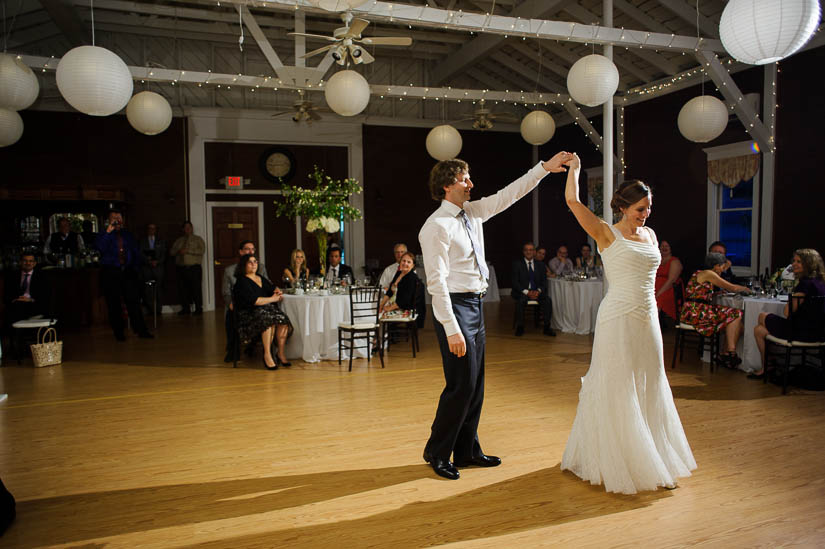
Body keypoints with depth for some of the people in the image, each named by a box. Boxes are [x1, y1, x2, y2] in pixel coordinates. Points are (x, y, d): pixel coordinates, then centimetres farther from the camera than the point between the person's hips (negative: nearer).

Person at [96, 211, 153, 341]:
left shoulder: (128, 235, 16)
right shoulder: (104, 235, 4)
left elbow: (136, 253, 19)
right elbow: (100, 247, -18)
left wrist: (136, 268, 10)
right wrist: (108, 231, -22)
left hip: (128, 272, 2)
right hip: (110, 273, -2)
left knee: (134, 301, -4)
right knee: (114, 304, 1)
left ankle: (141, 330, -2)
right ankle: (119, 333, 10)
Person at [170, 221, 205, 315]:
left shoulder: (198, 239, 8)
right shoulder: (179, 240, 20)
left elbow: (202, 250, -8)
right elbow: (171, 252, 14)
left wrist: (188, 251, -13)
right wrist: (178, 251, -6)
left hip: (194, 268, -4)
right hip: (181, 268, 4)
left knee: (196, 288, -9)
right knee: (182, 289, 1)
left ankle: (199, 308, -2)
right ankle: (185, 308, 12)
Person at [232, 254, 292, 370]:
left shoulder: (262, 278, 21)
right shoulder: (242, 282, -2)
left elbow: (272, 288, 30)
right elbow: (253, 301, -13)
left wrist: (278, 292, 5)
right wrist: (272, 299, -7)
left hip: (268, 308, 6)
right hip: (249, 313, -6)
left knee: (283, 319, -24)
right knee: (268, 318, -36)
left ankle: (281, 353, -17)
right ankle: (267, 355, -30)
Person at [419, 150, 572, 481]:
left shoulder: (473, 213, 10)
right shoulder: (437, 226, -15)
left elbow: (509, 194, 18)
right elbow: (436, 281, -20)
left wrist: (545, 168, 13)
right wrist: (452, 329, -23)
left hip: (475, 305, 9)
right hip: (454, 307, -9)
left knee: (475, 383, 14)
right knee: (461, 384, -4)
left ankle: (466, 451, 27)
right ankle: (437, 453, 15)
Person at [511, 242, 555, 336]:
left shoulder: (540, 265, 13)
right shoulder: (517, 264, 4)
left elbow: (544, 281, 9)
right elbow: (515, 282, -4)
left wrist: (538, 291, -13)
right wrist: (526, 292, -17)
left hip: (537, 292, 3)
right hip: (522, 292, -2)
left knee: (547, 300, -27)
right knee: (521, 301, -35)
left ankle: (547, 327, -17)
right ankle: (520, 327, -18)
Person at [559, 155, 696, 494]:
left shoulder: (649, 235, 13)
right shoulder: (607, 234, -5)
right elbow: (572, 201, -14)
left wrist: (650, 314, 18)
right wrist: (574, 168, -1)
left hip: (648, 320, 6)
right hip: (618, 321, -6)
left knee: (648, 389, 14)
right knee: (616, 391, 1)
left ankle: (653, 462, 29)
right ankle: (613, 463, 17)